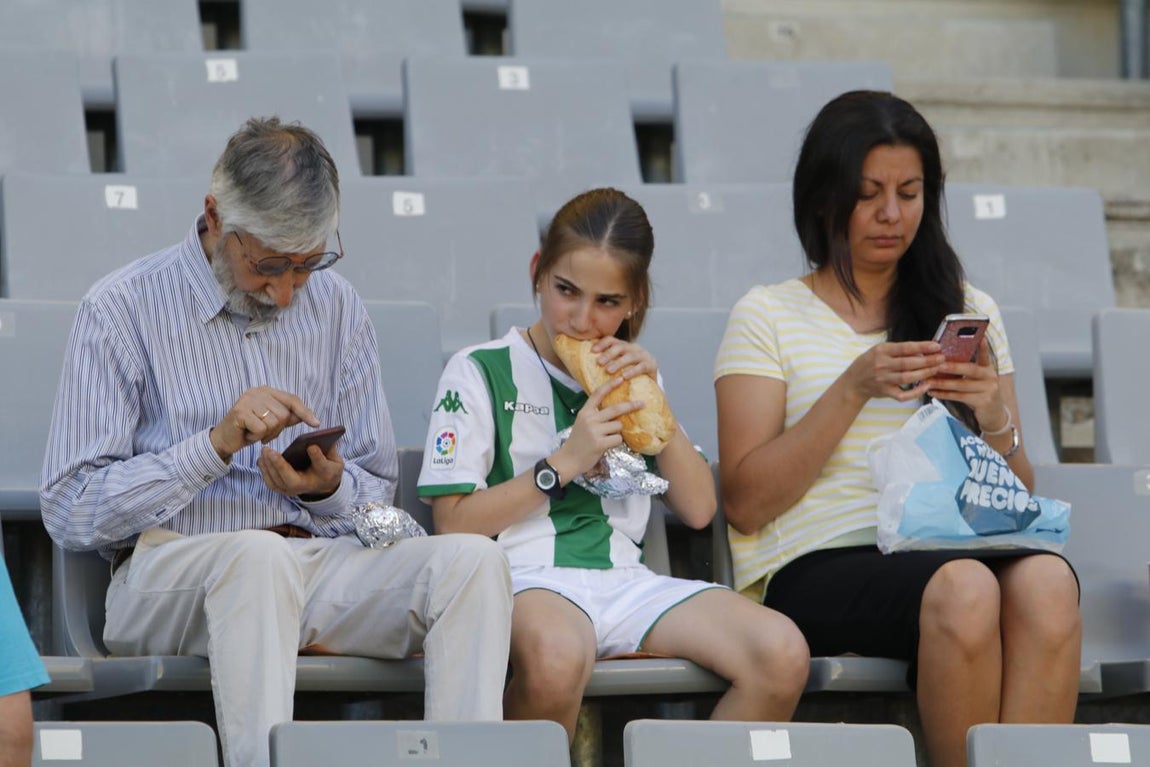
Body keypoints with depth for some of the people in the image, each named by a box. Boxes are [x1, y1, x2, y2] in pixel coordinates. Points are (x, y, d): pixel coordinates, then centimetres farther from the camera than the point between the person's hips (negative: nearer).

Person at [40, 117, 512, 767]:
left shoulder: (338, 308, 14)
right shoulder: (122, 310, -1)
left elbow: (377, 497, 18)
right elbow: (71, 513, -7)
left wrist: (328, 490, -7)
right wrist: (216, 444, -16)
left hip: (322, 563, 5)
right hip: (169, 577, -4)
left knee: (474, 560, -24)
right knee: (261, 555, -39)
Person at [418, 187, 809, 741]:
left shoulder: (627, 377, 23)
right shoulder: (481, 372, 6)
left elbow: (698, 509, 16)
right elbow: (454, 524, -3)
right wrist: (565, 462, -6)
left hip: (625, 580, 5)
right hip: (528, 575, -5)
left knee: (782, 656, -22)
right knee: (555, 659, -43)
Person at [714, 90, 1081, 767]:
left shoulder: (968, 311, 21)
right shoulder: (768, 317, 11)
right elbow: (746, 503, 0)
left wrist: (993, 422, -4)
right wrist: (855, 389, -8)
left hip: (950, 549, 3)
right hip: (819, 568, -3)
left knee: (1046, 580, -33)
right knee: (963, 588, -36)